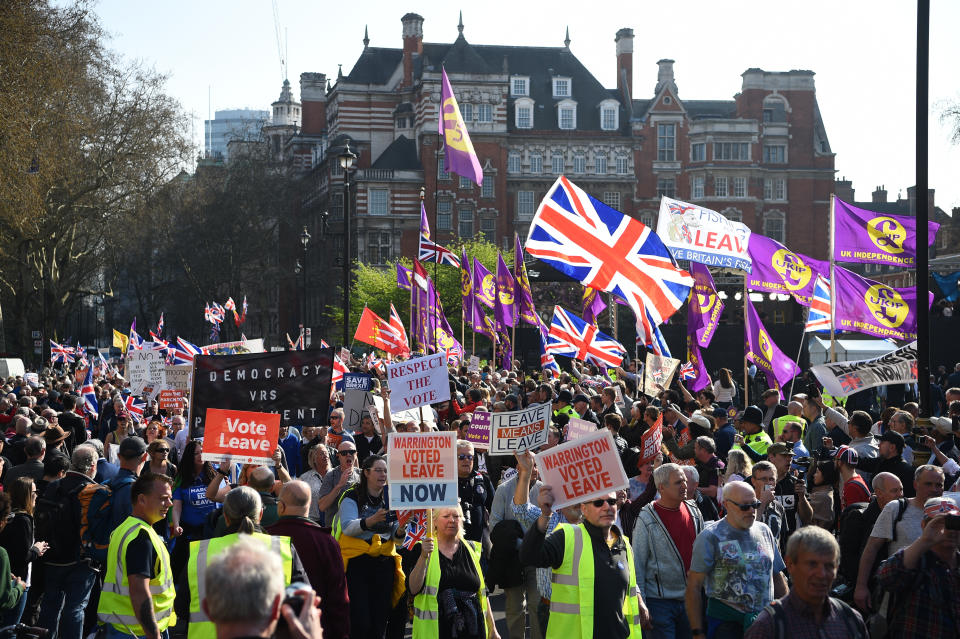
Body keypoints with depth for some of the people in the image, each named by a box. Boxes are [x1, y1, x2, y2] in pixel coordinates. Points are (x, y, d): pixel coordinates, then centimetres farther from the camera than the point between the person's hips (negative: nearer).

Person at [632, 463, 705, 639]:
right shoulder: (647, 519, -8)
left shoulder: (694, 512, 7)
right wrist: (640, 606, -10)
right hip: (659, 602, -5)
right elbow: (637, 564, -7)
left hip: (691, 599, 5)